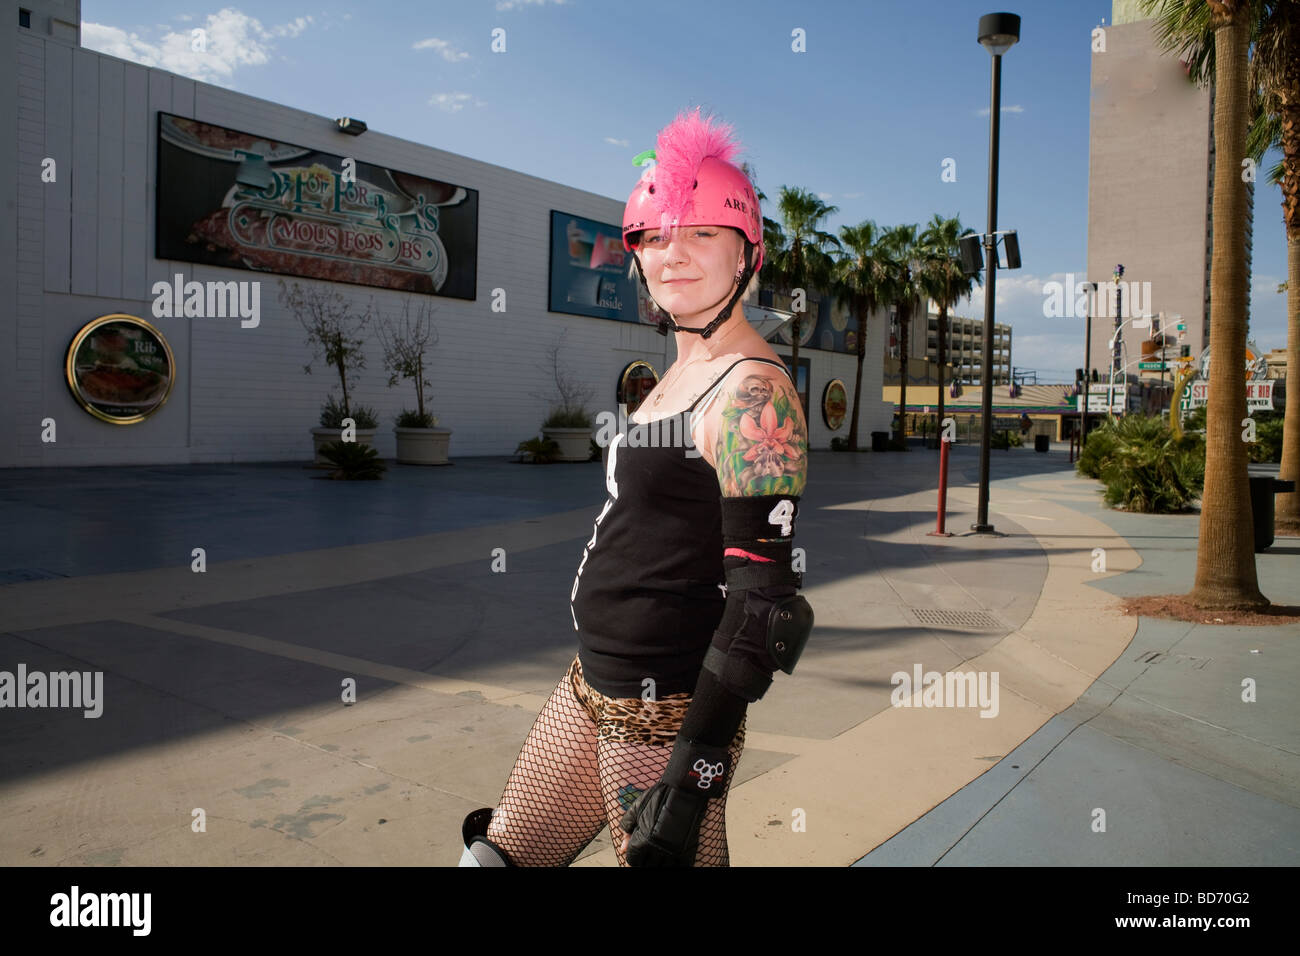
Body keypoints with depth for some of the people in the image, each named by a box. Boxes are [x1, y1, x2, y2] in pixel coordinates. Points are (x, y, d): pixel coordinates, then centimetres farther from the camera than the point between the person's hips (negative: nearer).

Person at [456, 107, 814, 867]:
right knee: (496, 854, 20)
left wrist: (693, 772, -23)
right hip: (591, 688, 9)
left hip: (666, 713, -9)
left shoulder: (753, 390, -18)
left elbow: (759, 595, -22)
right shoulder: (683, 372, 10)